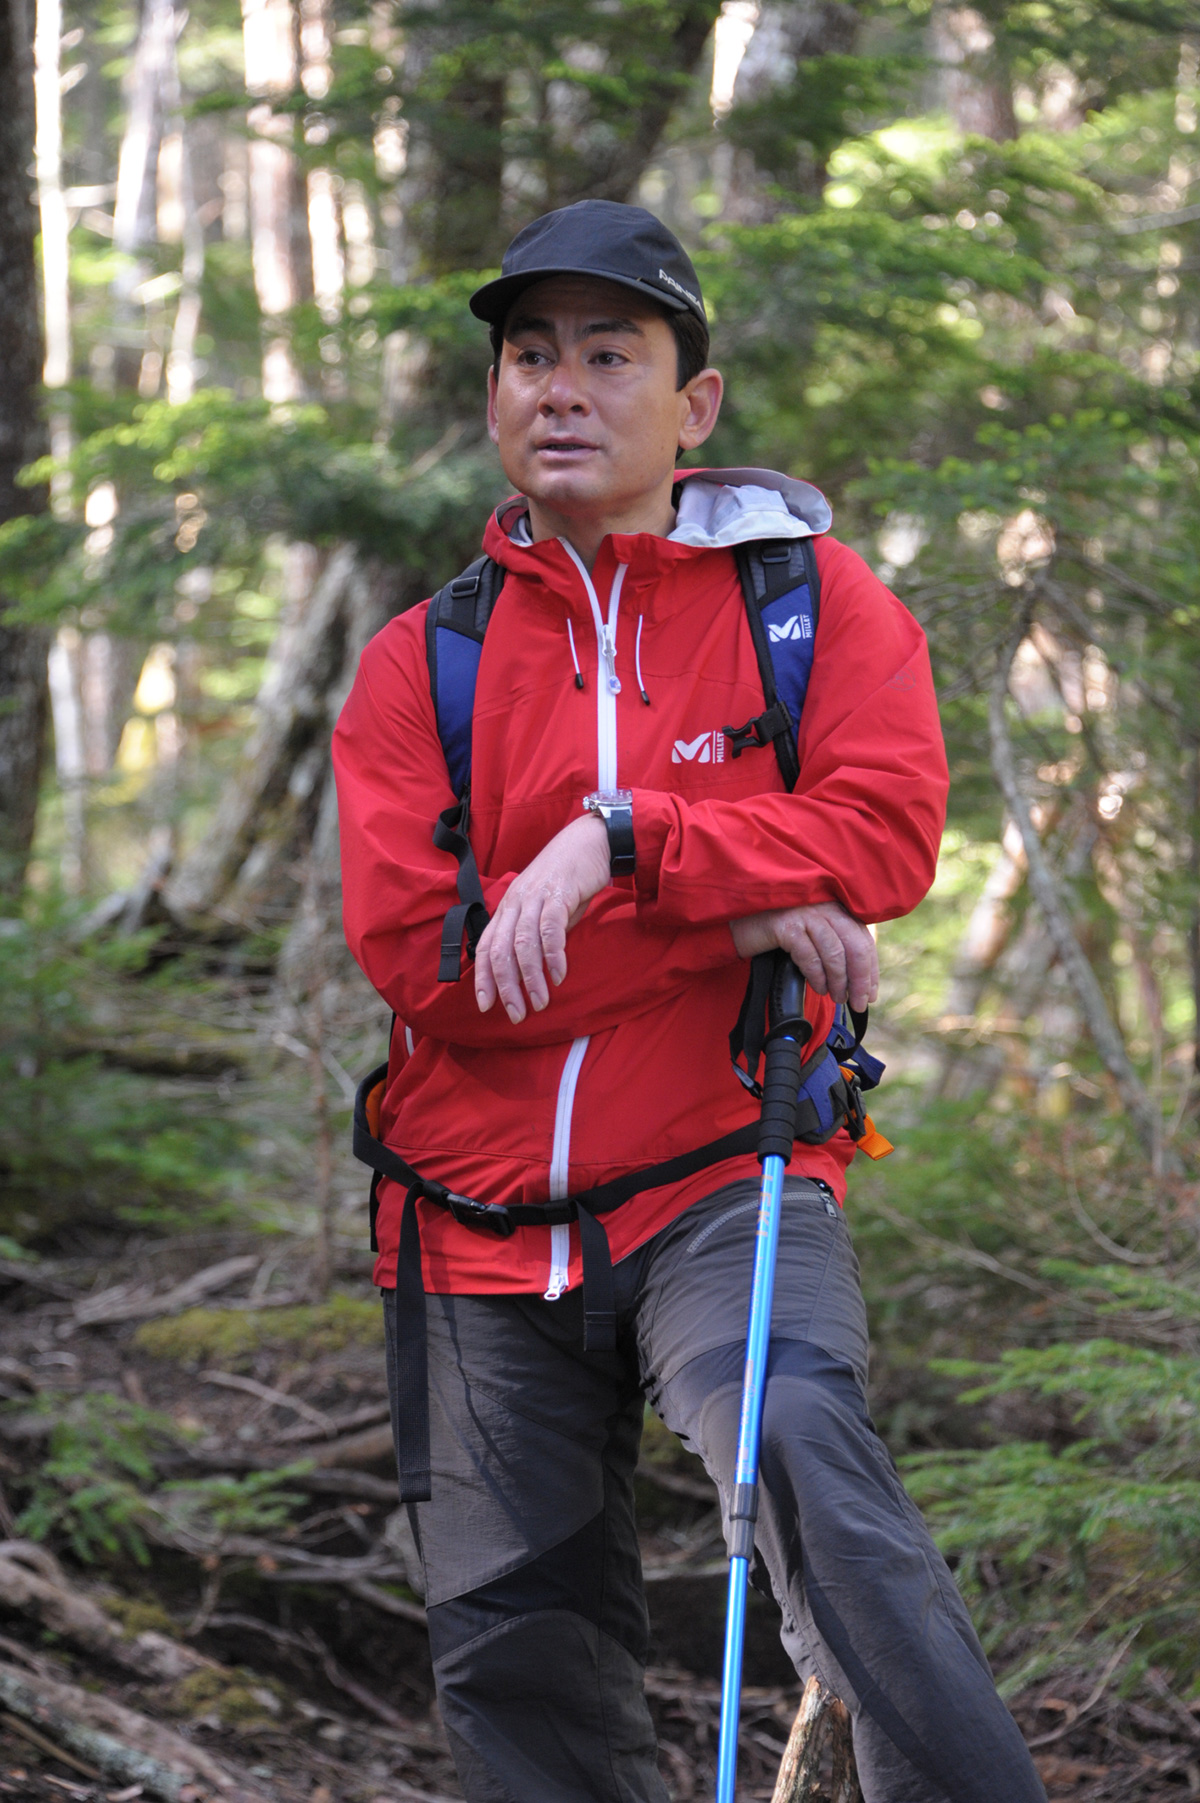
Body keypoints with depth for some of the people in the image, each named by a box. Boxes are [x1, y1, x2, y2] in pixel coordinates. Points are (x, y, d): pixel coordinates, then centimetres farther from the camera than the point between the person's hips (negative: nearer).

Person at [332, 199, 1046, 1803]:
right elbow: (415, 957, -8)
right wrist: (744, 914, -14)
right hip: (485, 1220, 3)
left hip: (725, 1180, -3)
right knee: (513, 1654, 7)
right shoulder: (417, 667, 6)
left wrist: (622, 843, -24)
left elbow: (888, 832, -13)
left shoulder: (815, 600, 4)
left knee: (799, 1448, -33)